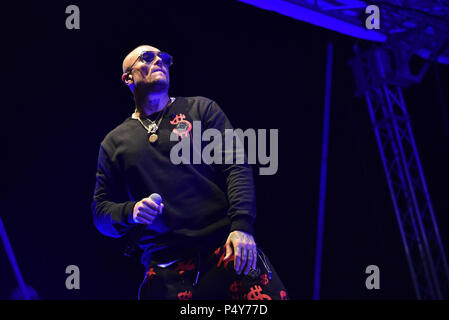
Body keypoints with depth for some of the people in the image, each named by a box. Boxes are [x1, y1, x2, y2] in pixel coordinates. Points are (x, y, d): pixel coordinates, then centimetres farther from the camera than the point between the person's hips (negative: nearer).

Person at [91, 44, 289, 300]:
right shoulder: (115, 143, 18)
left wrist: (241, 226, -12)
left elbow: (237, 167, 4)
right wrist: (131, 212, -6)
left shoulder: (201, 109, 15)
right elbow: (101, 211, 18)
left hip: (227, 249, -1)